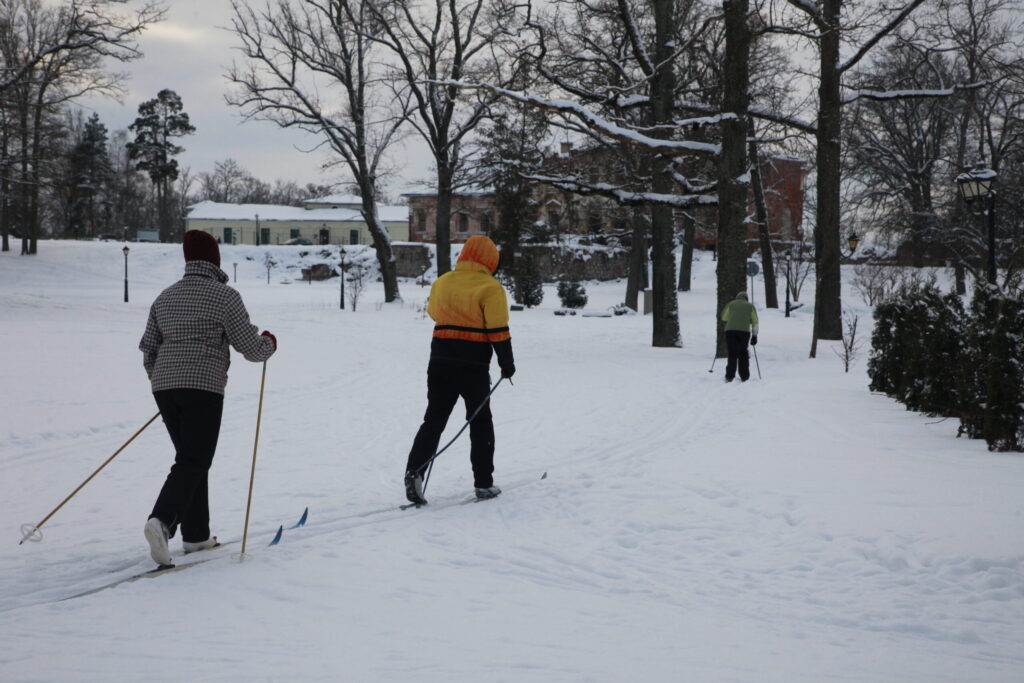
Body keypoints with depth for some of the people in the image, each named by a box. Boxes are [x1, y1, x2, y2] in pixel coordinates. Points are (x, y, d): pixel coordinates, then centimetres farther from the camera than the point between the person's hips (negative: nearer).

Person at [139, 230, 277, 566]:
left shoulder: (165, 297, 14)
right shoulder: (224, 296, -4)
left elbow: (148, 351, 17)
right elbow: (251, 348, -4)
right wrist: (269, 343, 18)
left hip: (165, 388, 6)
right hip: (204, 388, -6)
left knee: (192, 459, 17)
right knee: (193, 462, -7)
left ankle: (196, 535, 17)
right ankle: (161, 520, -29)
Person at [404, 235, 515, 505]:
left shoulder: (441, 283, 7)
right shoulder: (490, 288, -9)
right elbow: (498, 331, -11)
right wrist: (507, 364, 0)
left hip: (440, 360, 4)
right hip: (474, 366, -4)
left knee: (434, 420, 6)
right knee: (481, 423, 11)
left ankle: (414, 471, -13)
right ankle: (483, 483, 13)